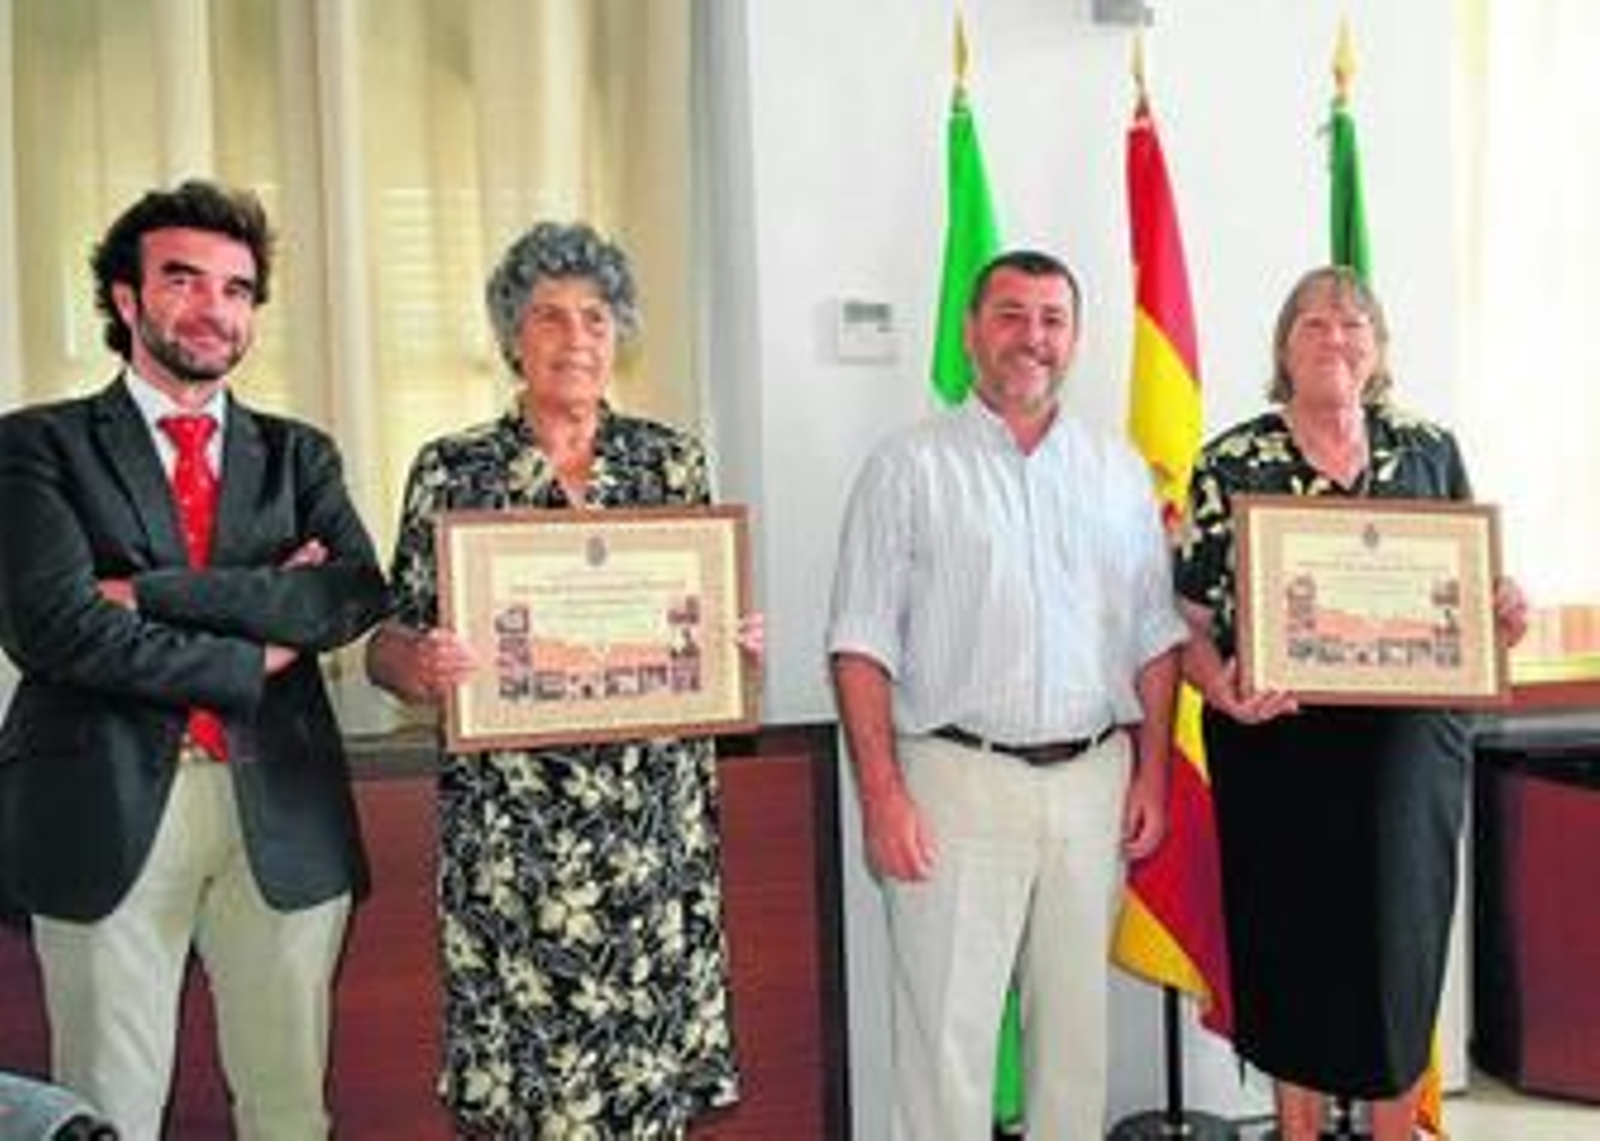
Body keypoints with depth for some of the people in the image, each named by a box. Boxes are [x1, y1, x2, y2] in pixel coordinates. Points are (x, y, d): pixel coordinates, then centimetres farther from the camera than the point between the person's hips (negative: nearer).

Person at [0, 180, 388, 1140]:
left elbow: (357, 595, -6)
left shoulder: (299, 455, 12)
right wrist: (257, 656, -10)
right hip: (106, 810, -2)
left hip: (285, 814, 3)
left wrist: (150, 592, -13)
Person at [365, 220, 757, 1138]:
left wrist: (741, 643, -8)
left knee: (655, 1060, 9)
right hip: (512, 823, -1)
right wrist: (424, 665, -20)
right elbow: (388, 644, 2)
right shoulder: (452, 472, 0)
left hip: (658, 816, 2)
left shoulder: (672, 459, 6)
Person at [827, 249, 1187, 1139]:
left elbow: (1156, 637, 13)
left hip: (1094, 778, 4)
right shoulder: (910, 468, -1)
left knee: (1078, 1021, 14)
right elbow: (863, 644, -5)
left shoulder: (1121, 472, 12)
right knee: (948, 1029, 0)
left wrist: (1152, 772, 6)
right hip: (958, 781, -4)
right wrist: (883, 795, -12)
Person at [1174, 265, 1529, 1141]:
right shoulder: (1231, 464, 0)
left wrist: (1504, 614, -7)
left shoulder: (1430, 451, 7)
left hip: (1407, 739, 2)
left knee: (1399, 931, 5)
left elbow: (1475, 585, 16)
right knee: (1289, 934, 7)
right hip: (1276, 738, -1)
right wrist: (1221, 687, -21)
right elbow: (1193, 618, -2)